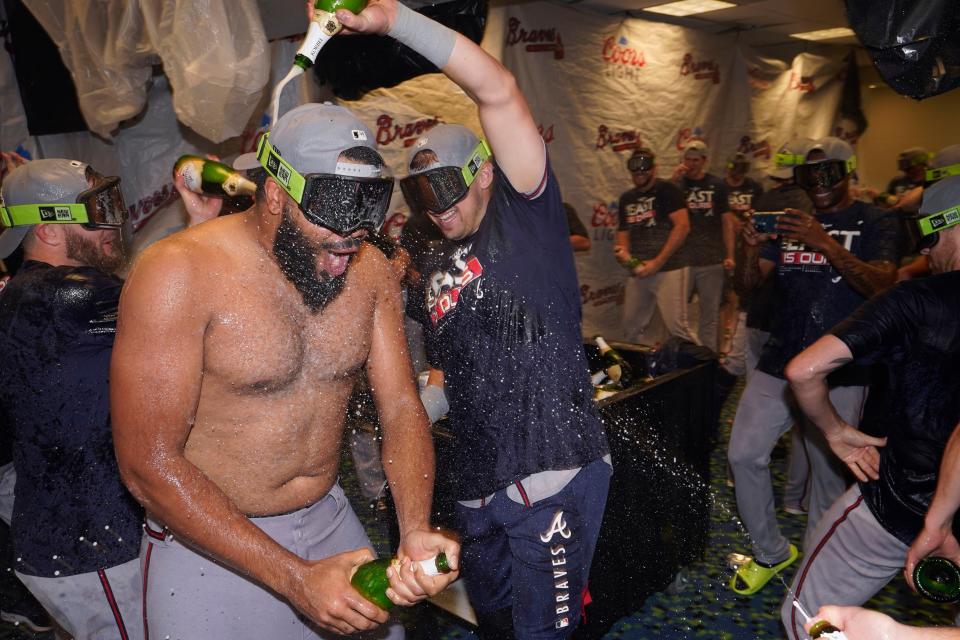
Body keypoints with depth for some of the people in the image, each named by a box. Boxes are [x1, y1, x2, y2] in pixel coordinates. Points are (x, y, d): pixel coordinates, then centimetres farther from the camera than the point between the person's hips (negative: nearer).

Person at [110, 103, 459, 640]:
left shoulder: (371, 272, -5)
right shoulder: (180, 274, -21)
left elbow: (402, 409, -5)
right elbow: (149, 464, -22)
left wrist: (417, 533, -22)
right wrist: (296, 579, -24)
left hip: (332, 522, 5)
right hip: (209, 546, -4)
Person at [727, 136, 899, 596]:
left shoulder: (875, 223, 2)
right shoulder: (789, 222, 13)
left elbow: (882, 284, -16)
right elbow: (748, 284, 6)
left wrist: (824, 242, -27)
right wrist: (751, 248, -15)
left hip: (839, 373, -3)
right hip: (779, 363, 4)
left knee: (829, 472, 4)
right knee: (744, 454, -2)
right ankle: (771, 552, 19)